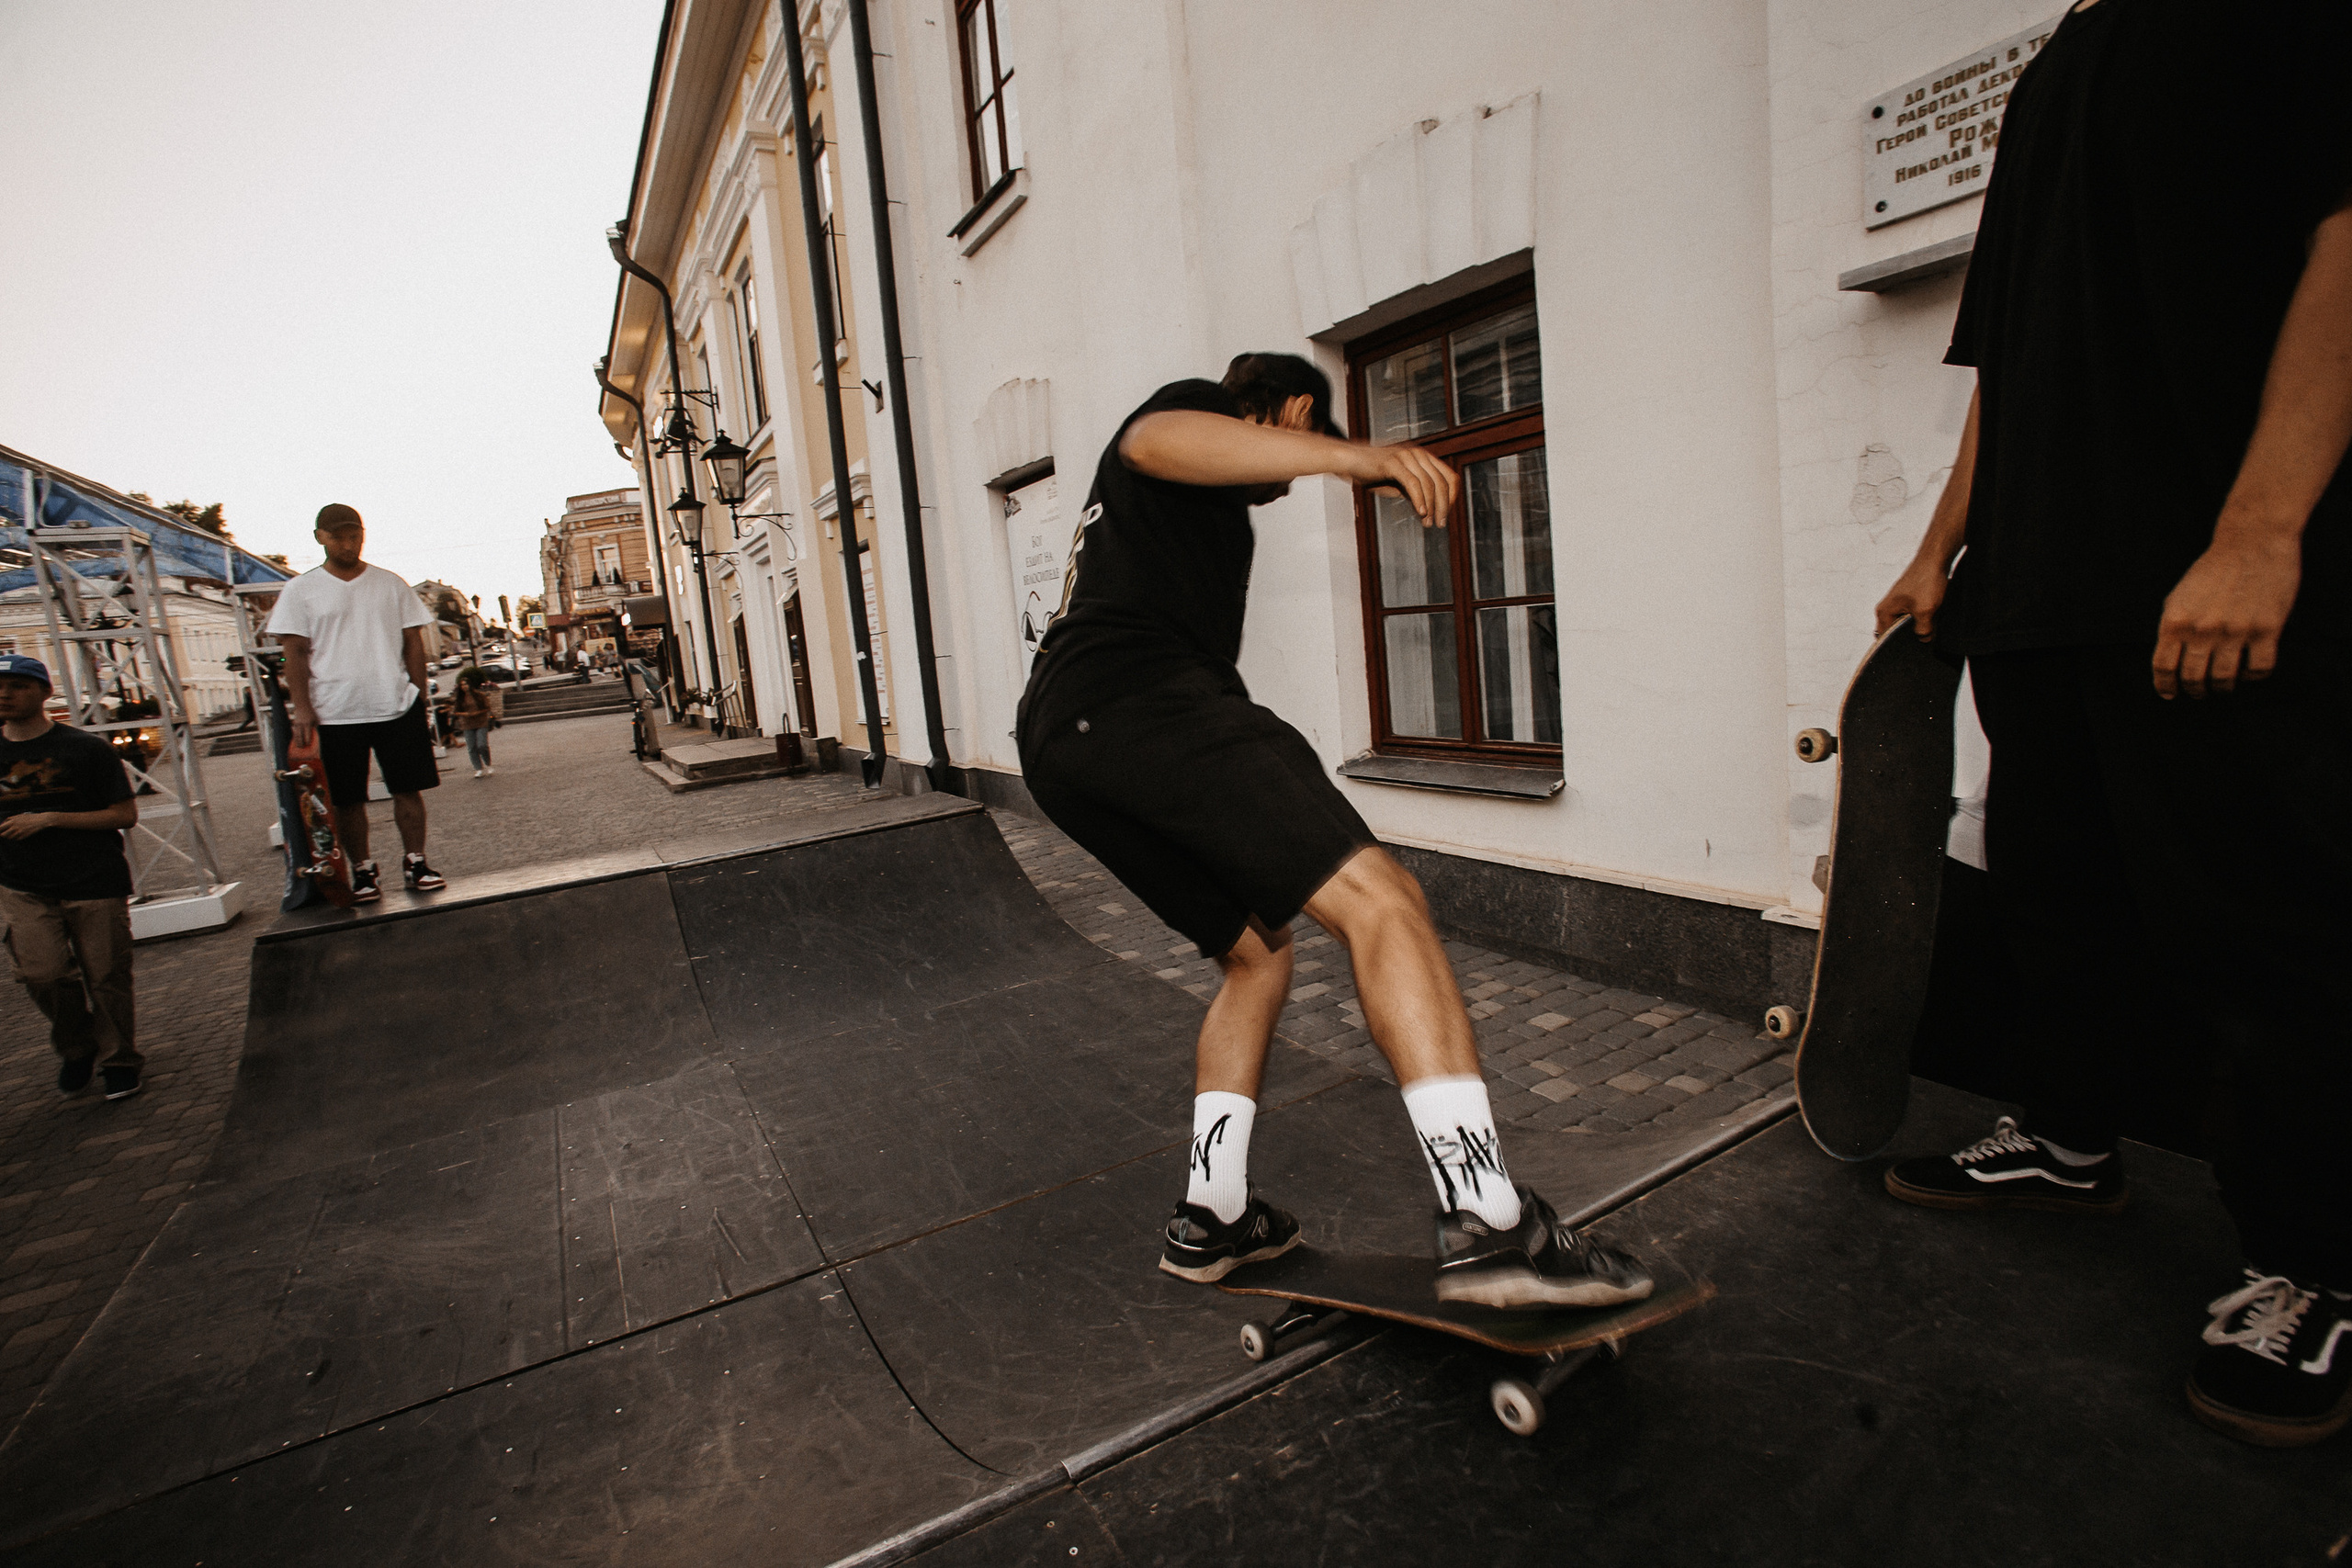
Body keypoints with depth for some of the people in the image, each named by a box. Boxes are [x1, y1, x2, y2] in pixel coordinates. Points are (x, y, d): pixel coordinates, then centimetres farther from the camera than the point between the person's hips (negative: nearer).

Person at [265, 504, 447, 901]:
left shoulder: (391, 585, 9)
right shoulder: (300, 591, 5)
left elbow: (413, 643, 12)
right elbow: (295, 653, 2)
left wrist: (419, 695, 7)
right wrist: (301, 706, -7)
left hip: (397, 706, 1)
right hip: (334, 714, 0)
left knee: (409, 789, 2)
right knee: (347, 799, 5)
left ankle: (415, 862, 13)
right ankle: (363, 871, 16)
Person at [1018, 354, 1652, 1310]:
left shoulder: (1129, 503, 40)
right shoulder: (1196, 407, 12)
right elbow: (1151, 441, -14)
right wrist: (1349, 457, -28)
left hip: (1055, 742, 10)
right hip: (1144, 703, -10)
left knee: (1257, 954, 17)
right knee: (1378, 900, -17)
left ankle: (1209, 1219, 18)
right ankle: (1485, 1223, -26)